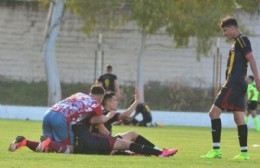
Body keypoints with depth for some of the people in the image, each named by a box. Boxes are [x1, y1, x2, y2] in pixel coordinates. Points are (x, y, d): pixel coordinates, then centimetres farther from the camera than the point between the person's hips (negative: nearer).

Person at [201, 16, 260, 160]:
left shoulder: (241, 40, -8)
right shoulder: (238, 42, 20)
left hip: (234, 83, -10)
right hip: (240, 84, 10)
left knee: (214, 112, -10)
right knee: (239, 118, 8)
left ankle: (216, 150, -15)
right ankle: (244, 152, 7)